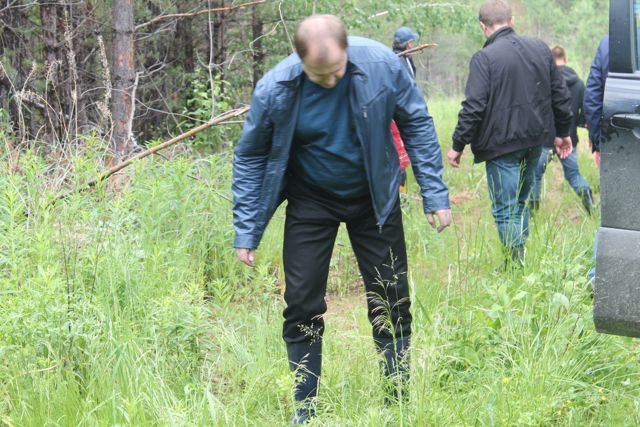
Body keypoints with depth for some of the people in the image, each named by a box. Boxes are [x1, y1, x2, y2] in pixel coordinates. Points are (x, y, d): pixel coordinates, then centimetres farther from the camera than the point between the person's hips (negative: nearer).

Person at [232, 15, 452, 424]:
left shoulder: (381, 64, -24)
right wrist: (246, 232, -9)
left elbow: (417, 124, -8)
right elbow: (250, 158, -9)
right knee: (303, 305, 0)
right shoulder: (274, 89, -23)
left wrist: (435, 194, -9)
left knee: (391, 301, 5)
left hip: (374, 199, 0)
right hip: (310, 202, 0)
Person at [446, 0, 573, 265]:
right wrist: (563, 132, 22)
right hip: (535, 139, 6)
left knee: (506, 211, -2)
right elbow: (560, 95, 11)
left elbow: (473, 107, -17)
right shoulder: (540, 49, 5)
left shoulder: (484, 58, -14)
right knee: (521, 202, 20)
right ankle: (519, 259, 24)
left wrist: (458, 145, -8)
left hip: (502, 144, -6)